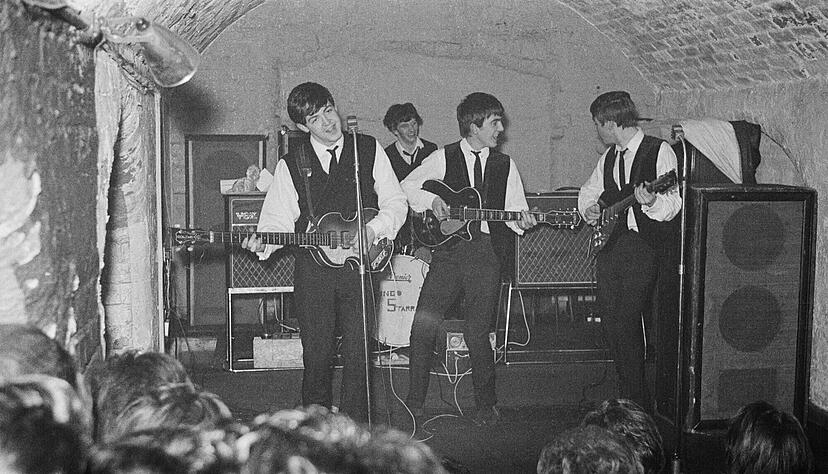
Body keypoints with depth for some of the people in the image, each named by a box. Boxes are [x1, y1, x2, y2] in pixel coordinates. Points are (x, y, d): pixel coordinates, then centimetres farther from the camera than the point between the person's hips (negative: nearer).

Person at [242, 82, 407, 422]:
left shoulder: (369, 149, 6)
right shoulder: (291, 165, 7)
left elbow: (396, 202, 8)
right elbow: (279, 220, 5)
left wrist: (372, 229, -10)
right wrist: (263, 241, -16)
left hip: (360, 264, 0)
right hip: (314, 269, 0)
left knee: (357, 352, -1)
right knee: (317, 352, 3)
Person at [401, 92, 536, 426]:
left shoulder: (505, 165, 11)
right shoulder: (443, 158, 6)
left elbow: (515, 208, 9)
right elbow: (407, 186, 10)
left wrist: (521, 220, -13)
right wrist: (431, 200, -7)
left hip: (487, 251, 0)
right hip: (448, 249, 0)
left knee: (477, 331, -2)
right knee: (423, 325, -4)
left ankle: (486, 405, 15)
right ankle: (414, 403, 9)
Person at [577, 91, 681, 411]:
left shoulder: (659, 151, -3)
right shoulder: (608, 157, 18)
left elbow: (673, 203, -10)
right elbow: (589, 190, 31)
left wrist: (651, 202, -31)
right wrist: (590, 208, 10)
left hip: (642, 245, -7)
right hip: (608, 244, 7)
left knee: (628, 323, -12)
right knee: (612, 322, 4)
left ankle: (637, 400, -2)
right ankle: (627, 394, 14)